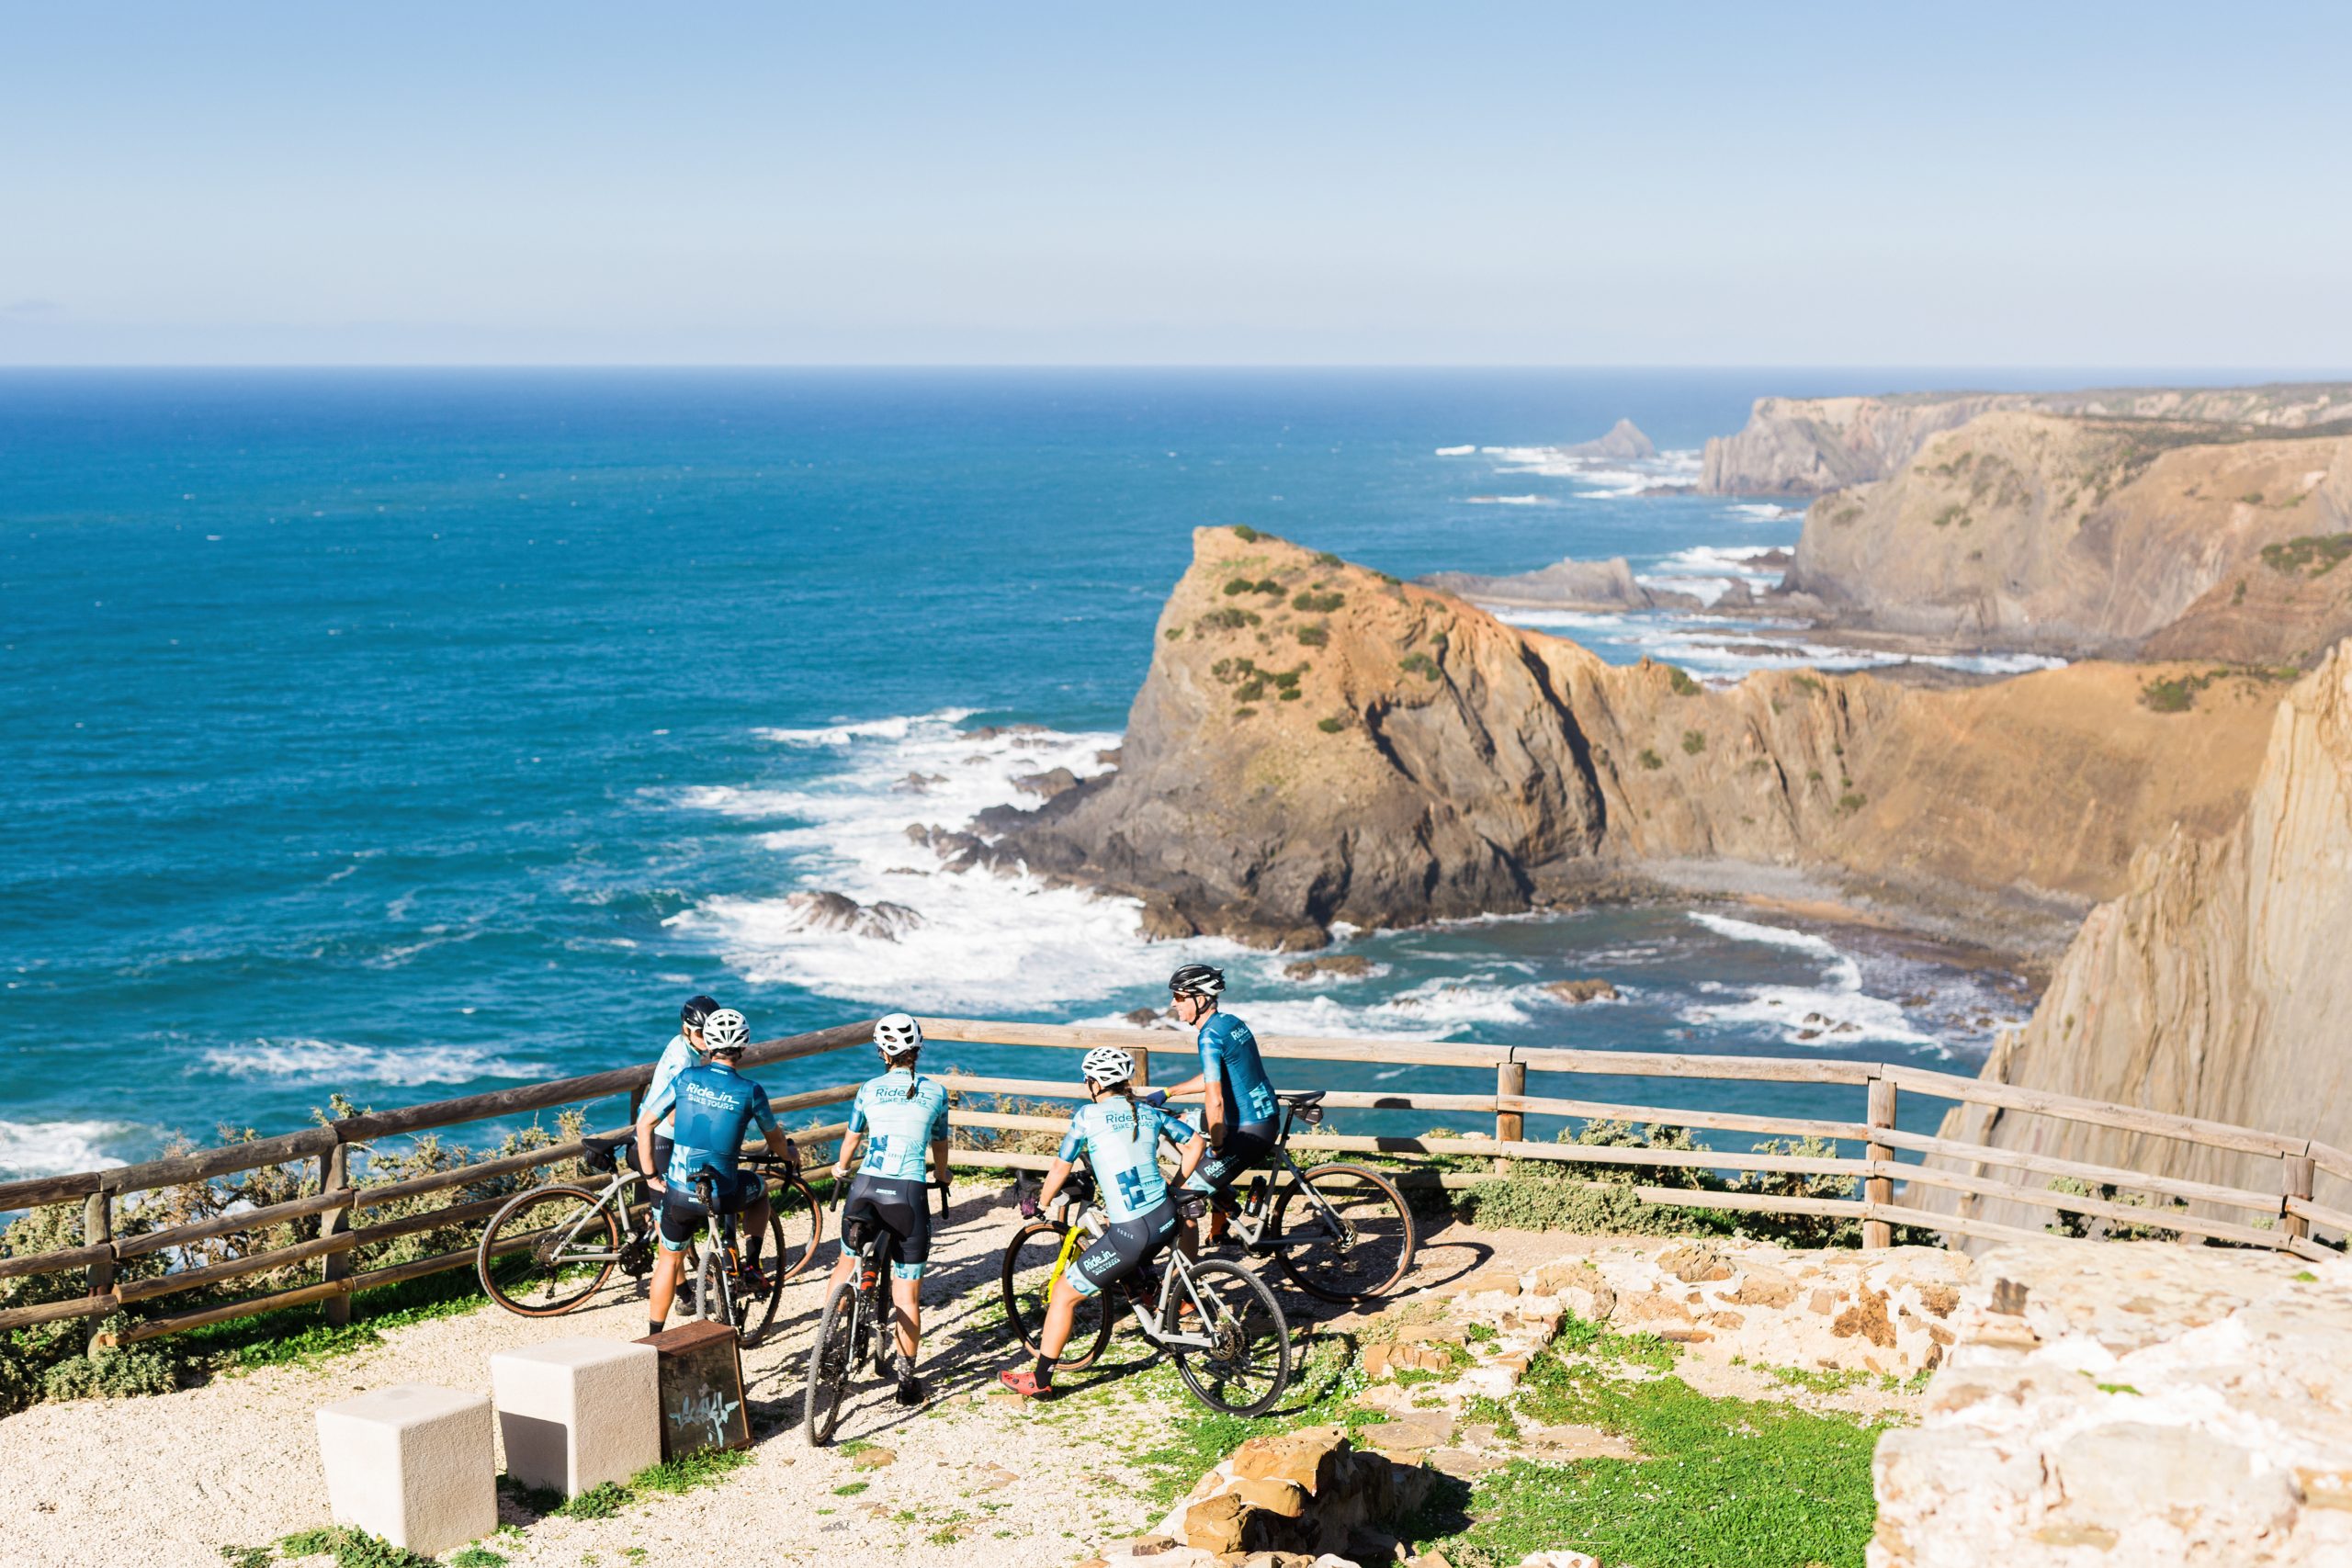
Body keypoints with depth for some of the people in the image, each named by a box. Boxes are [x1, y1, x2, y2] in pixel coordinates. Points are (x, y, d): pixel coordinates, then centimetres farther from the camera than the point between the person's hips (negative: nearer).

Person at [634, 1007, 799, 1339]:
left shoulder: (686, 1078, -1)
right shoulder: (750, 1091, -6)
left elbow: (645, 1123, 2)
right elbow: (774, 1139, 10)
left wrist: (650, 1176, 10)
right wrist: (791, 1156, 33)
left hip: (678, 1192, 2)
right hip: (723, 1195, -2)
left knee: (670, 1261, 22)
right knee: (759, 1188, 32)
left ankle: (654, 1336, 24)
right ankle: (751, 1267, 24)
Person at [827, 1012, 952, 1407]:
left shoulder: (869, 1089, 6)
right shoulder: (935, 1092, 5)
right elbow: (939, 1146, 20)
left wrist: (841, 1167, 43)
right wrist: (942, 1178, 41)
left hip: (865, 1189, 1)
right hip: (909, 1196, -1)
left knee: (847, 1260, 28)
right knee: (907, 1295, 5)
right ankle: (907, 1380, 8)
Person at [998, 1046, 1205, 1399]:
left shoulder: (1088, 1114, -2)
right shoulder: (1150, 1111, 11)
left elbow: (1061, 1167, 5)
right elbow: (1196, 1144, 19)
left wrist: (1040, 1204, 21)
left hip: (1130, 1235, -6)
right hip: (1166, 1220, 6)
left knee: (1064, 1295, 9)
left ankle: (1040, 1380, 14)